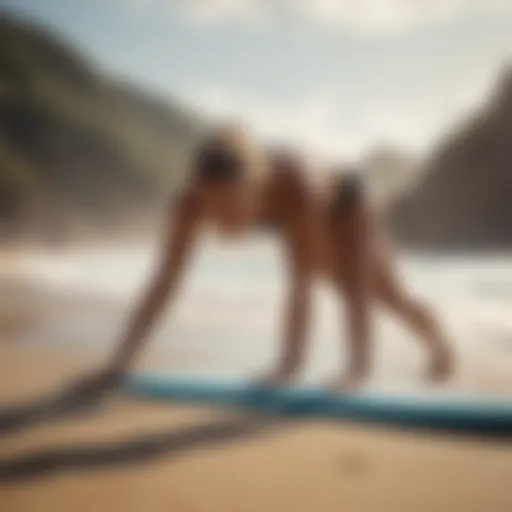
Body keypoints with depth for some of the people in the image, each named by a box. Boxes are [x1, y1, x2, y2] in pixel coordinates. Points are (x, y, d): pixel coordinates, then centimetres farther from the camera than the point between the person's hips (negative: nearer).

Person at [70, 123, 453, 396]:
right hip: (300, 218, 3)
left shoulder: (292, 183, -51)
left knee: (389, 295, 15)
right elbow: (166, 281, -39)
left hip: (342, 200, -3)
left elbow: (303, 281, -54)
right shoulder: (193, 200, -39)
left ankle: (438, 343, 47)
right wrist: (120, 363, -44)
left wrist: (290, 364, -59)